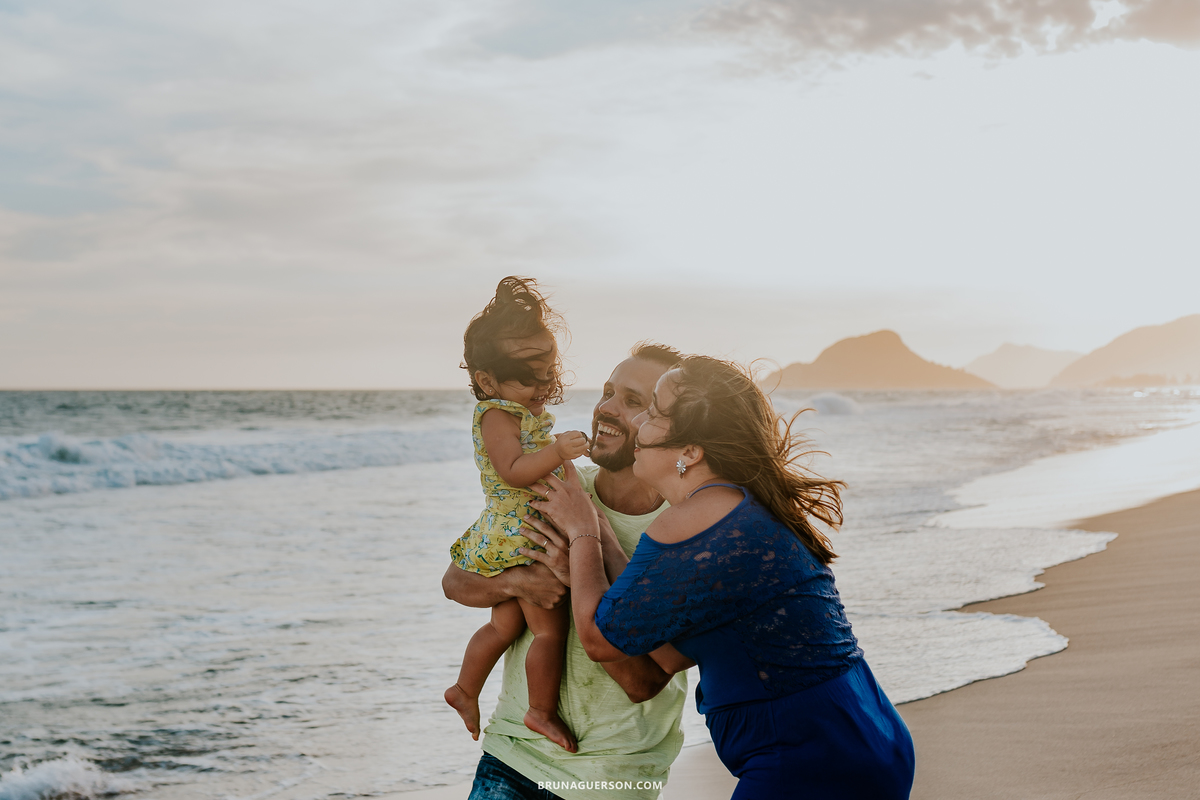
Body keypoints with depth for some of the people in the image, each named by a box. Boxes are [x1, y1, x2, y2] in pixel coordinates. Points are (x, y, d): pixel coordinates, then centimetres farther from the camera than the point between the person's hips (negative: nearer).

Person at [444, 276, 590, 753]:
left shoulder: (531, 413, 15)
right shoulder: (497, 415, -16)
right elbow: (514, 472, -29)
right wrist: (556, 452, -35)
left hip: (514, 542, 10)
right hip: (518, 540, -10)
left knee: (505, 623, 20)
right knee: (552, 627, -6)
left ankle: (465, 689, 33)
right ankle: (542, 712, 5)